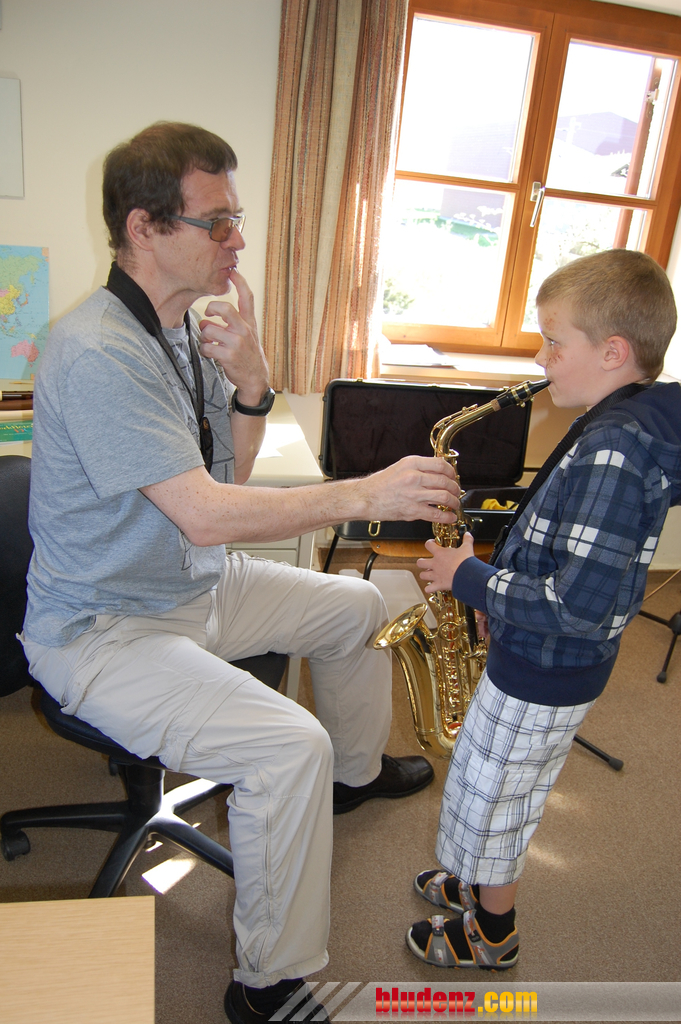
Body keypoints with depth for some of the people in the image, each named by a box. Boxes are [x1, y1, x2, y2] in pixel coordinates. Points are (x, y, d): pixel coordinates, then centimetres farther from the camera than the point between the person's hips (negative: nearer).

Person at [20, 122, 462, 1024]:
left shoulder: (188, 326, 4)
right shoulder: (98, 352, -26)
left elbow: (230, 473, 5)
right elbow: (204, 514, -32)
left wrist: (249, 383, -12)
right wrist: (364, 494, -30)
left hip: (196, 585, 9)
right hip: (102, 628, -9)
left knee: (357, 607, 17)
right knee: (289, 745, -25)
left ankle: (356, 773, 42)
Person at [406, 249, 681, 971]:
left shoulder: (612, 451, -30)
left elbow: (579, 606, -33)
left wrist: (469, 578, -23)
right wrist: (502, 595, 9)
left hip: (542, 673, -9)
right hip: (550, 661, 9)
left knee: (488, 796, 14)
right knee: (503, 794, 28)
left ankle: (491, 935, 39)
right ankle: (484, 884, 52)